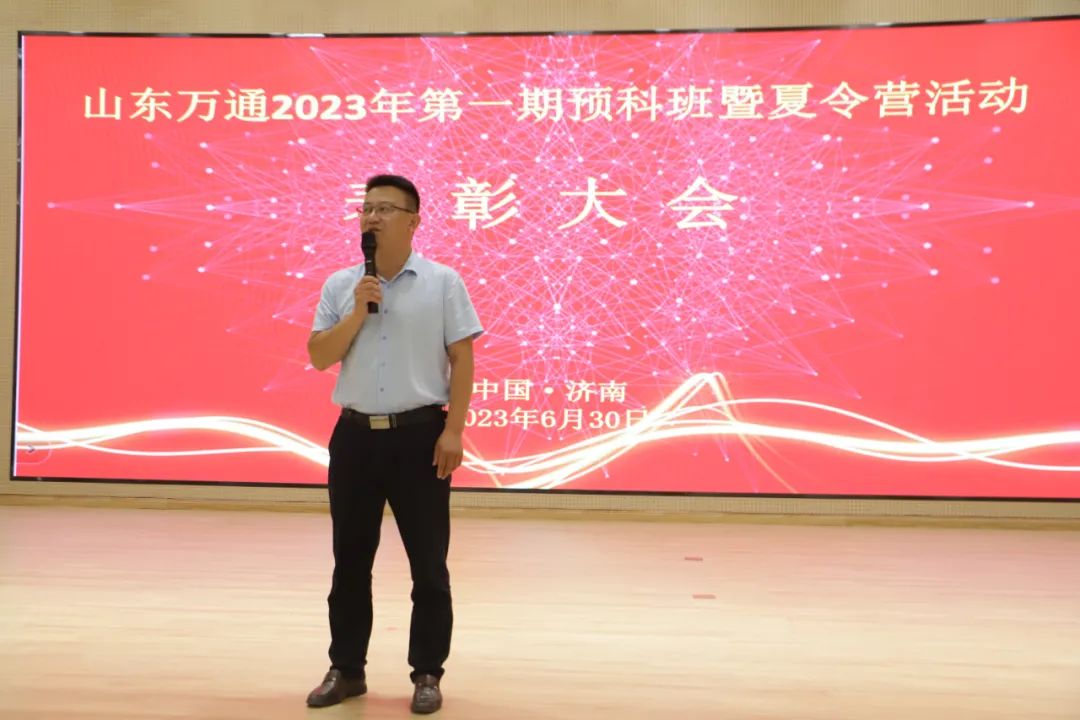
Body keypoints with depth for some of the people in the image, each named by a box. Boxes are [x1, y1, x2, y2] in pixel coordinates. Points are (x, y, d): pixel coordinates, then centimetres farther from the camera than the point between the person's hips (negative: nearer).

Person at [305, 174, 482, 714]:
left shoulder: (442, 281, -2)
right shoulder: (340, 285, 7)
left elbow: (462, 359, -4)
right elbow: (318, 358, 2)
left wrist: (453, 430, -11)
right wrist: (357, 314, -12)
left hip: (419, 434, -3)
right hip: (355, 435, 3)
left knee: (428, 563, 4)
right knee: (350, 561, 11)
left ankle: (427, 674, 18)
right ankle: (346, 669, 26)